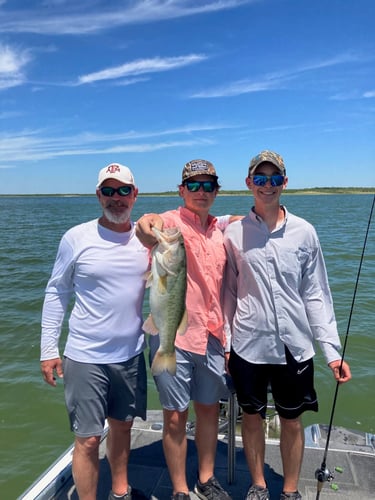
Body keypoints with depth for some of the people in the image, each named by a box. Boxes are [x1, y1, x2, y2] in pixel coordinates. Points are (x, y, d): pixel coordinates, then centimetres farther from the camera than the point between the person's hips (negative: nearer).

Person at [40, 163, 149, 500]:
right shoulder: (77, 238, -9)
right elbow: (56, 292, -2)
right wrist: (49, 349, -3)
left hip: (131, 353, 4)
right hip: (85, 357, -3)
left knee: (123, 425, 20)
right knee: (88, 439, 4)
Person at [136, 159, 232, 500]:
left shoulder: (220, 232, 9)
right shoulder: (171, 222, -9)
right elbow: (149, 231, -35)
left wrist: (226, 336, 15)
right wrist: (148, 225, -59)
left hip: (212, 338, 6)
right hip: (173, 337, -5)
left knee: (209, 408, 18)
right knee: (176, 417, 8)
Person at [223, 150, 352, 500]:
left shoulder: (304, 232, -1)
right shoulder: (234, 233, -3)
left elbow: (316, 294, 1)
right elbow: (228, 293, 2)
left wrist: (331, 349, -2)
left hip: (295, 347, 1)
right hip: (249, 346, 0)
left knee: (292, 421, 15)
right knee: (252, 418, 16)